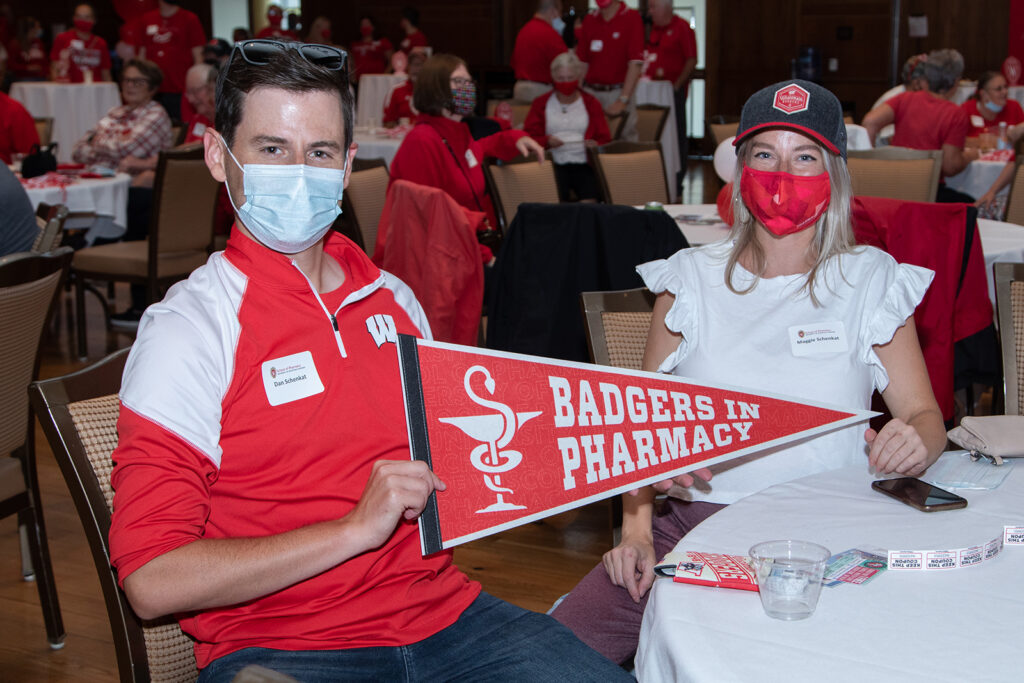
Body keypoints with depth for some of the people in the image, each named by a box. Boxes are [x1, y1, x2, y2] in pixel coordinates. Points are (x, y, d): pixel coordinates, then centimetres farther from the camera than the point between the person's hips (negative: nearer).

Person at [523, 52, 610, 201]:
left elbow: (604, 139, 15)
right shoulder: (541, 103, 18)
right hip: (553, 165, -1)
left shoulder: (591, 103, 20)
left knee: (590, 202, -28)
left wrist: (595, 144, -9)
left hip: (583, 165, 1)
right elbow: (528, 136, 9)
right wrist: (546, 141, -12)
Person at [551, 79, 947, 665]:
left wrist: (914, 440, -20)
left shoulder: (871, 281, 7)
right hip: (688, 526, 2)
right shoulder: (693, 279, 9)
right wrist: (636, 524, -7)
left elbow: (925, 415, 5)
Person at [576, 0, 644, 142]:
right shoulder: (589, 20, 10)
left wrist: (623, 101, -15)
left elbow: (635, 63, -9)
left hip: (618, 92, -4)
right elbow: (581, 61, 12)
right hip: (590, 91, 4)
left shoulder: (632, 17, -3)